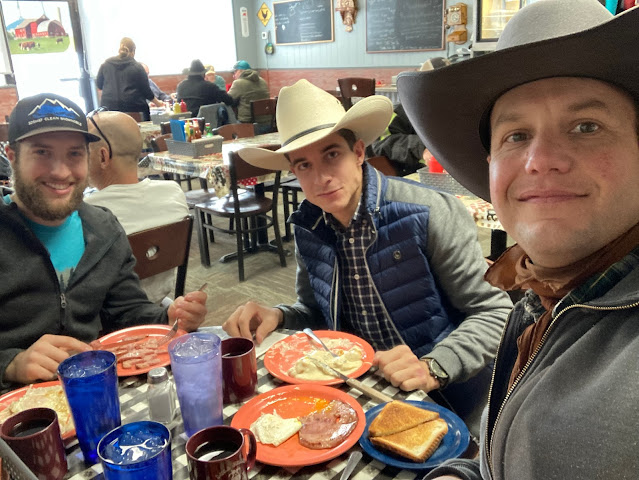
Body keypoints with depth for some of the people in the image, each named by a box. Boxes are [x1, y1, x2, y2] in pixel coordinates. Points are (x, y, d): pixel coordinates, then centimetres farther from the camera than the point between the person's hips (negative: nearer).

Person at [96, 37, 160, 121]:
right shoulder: (137, 67, -2)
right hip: (133, 108, -3)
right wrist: (157, 103, 17)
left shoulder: (105, 65, 8)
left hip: (109, 106, 3)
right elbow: (146, 90, 2)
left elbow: (98, 85, 16)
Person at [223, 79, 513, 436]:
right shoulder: (309, 227, 0)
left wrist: (433, 369, -26)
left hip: (443, 391, -5)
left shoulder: (430, 214, -18)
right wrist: (277, 317, -8)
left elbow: (495, 312, -12)